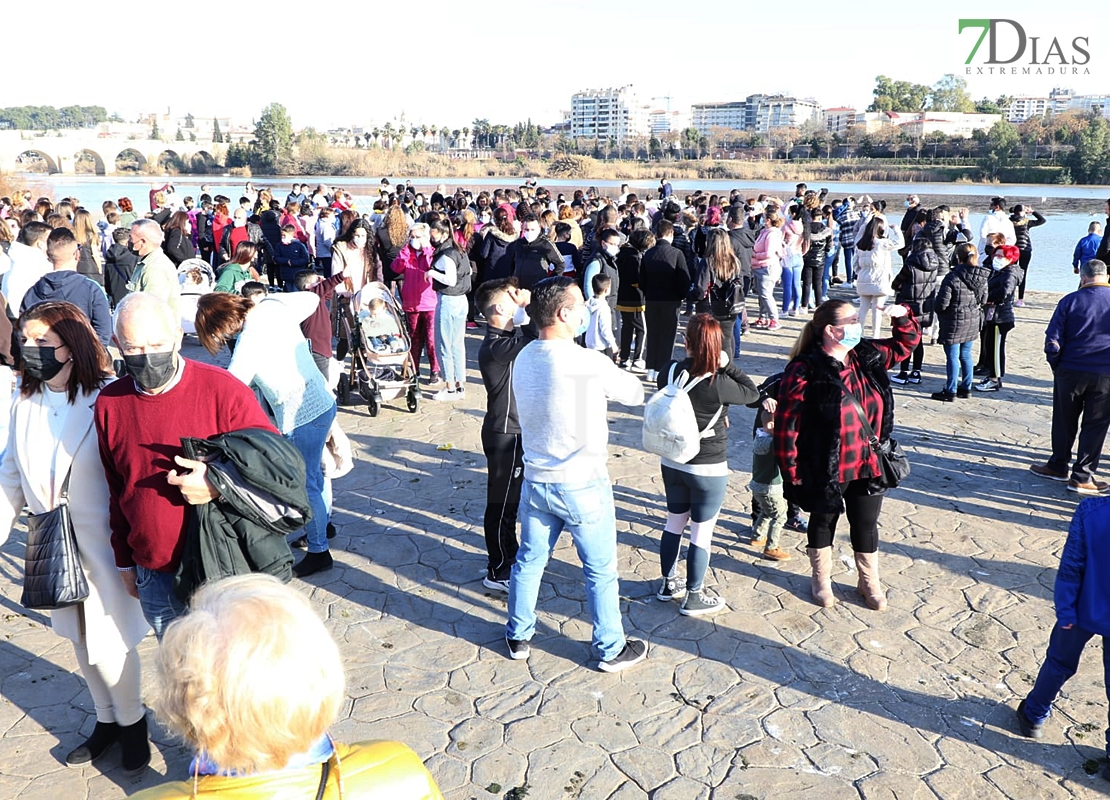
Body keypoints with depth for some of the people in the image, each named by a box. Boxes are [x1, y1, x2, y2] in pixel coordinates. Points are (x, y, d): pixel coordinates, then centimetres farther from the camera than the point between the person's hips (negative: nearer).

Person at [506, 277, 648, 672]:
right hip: (583, 486, -6)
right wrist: (619, 377, 12)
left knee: (529, 561, 20)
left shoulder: (523, 359, -3)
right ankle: (611, 650, 27)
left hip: (536, 482, 6)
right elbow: (636, 393, -7)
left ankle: (518, 637, 36)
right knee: (601, 570, 12)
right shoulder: (589, 364, -23)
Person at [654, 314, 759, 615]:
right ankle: (694, 598, 21)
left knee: (674, 523, 22)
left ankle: (668, 584, 36)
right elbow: (753, 392, -7)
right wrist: (727, 364, -6)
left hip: (672, 464, 5)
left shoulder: (669, 373, -10)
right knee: (702, 533, 9)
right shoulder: (717, 384, -23)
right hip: (708, 471, -5)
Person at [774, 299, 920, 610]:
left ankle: (869, 582, 40)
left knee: (866, 524, 18)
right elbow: (787, 424, -18)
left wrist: (902, 317, -5)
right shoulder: (805, 372, -20)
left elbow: (907, 342, 16)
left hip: (867, 467, 5)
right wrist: (791, 470, -15)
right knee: (823, 522, 18)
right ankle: (821, 579, 40)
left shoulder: (868, 357, -1)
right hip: (826, 470, -5)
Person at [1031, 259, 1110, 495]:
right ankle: (1082, 476, 11)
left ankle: (1058, 466, 26)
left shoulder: (1071, 300, -5)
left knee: (1064, 422, 14)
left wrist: (1056, 365, 6)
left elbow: (1053, 340, -8)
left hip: (1070, 371, 0)